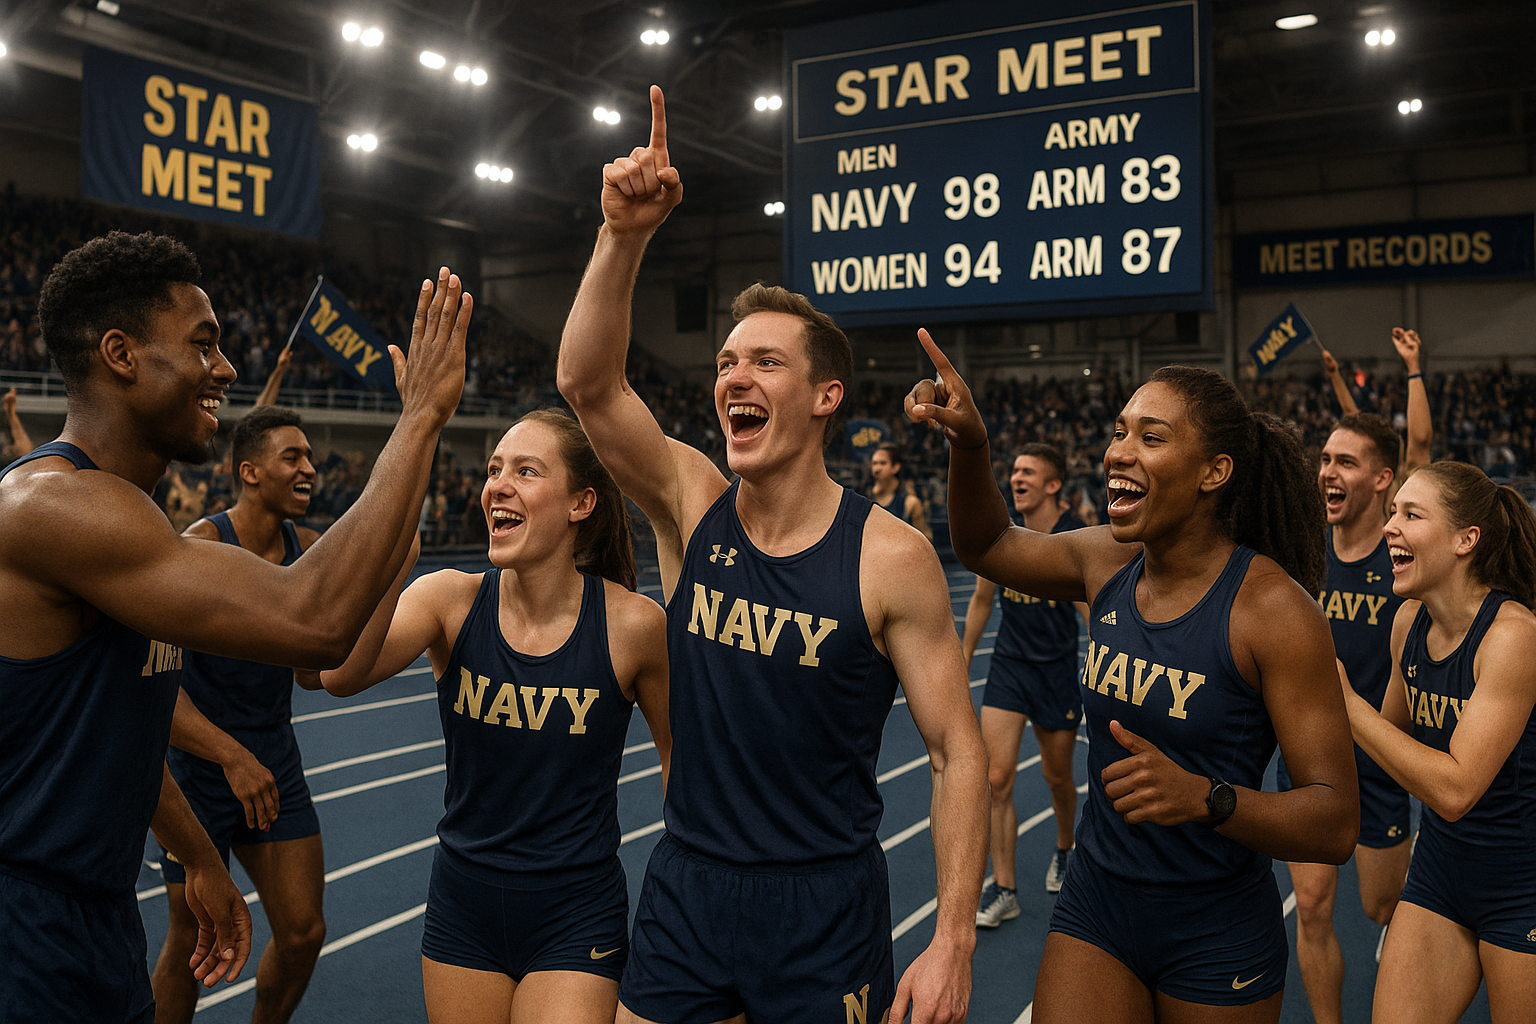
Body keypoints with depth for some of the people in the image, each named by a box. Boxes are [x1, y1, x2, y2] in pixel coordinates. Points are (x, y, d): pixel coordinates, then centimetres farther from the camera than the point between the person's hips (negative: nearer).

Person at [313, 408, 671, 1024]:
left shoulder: (632, 624, -14)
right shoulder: (452, 599, -9)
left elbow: (678, 751, 1)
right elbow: (340, 675, -26)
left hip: (575, 920, -3)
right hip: (463, 910, 3)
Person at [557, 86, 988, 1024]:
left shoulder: (891, 557, -13)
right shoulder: (694, 506, -3)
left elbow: (959, 752, -10)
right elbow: (587, 383, -17)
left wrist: (953, 942, -15)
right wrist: (625, 235, -30)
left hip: (824, 908, -3)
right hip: (685, 886, 3)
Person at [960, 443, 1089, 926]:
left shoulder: (1078, 540, -13)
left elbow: (1094, 613, -10)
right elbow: (981, 601, 12)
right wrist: (962, 663, 17)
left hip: (1058, 668, -2)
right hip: (1008, 664, 2)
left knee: (1057, 777, 14)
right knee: (996, 777, -8)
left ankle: (1064, 850, 45)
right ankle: (1003, 890, 2)